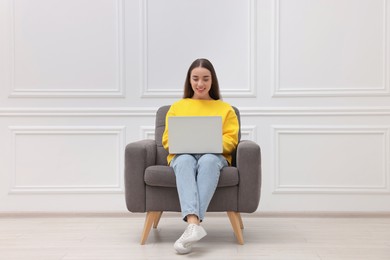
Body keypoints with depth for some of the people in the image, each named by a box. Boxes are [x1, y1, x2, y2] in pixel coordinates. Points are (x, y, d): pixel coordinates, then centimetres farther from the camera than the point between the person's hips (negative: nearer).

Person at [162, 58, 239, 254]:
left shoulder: (225, 108, 21)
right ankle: (194, 223, -55)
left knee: (208, 160, -39)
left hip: (214, 155, 0)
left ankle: (192, 224, -48)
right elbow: (168, 139, 15)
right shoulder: (177, 107, 23)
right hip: (182, 155, 1)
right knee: (185, 161, -39)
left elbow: (230, 139, 9)